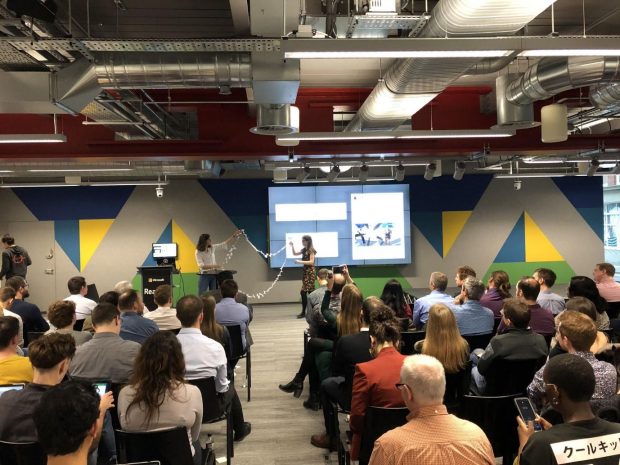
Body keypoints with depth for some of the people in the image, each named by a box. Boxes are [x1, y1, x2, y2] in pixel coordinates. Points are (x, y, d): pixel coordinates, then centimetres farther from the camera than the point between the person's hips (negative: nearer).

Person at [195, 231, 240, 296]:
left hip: (213, 275, 5)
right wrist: (213, 266, -29)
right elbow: (201, 266, -21)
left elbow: (224, 244, 10)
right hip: (204, 276, -5)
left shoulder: (212, 247, 4)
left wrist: (234, 236, 6)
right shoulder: (198, 252, -12)